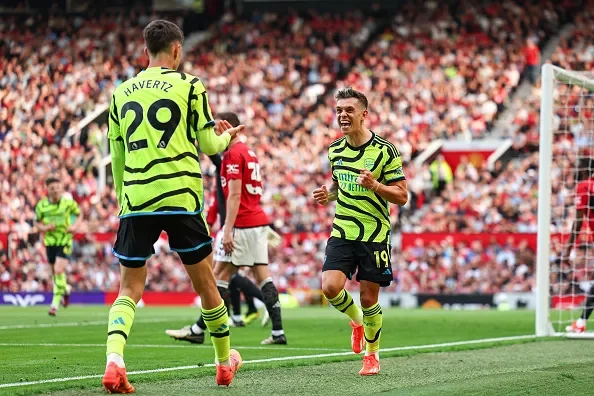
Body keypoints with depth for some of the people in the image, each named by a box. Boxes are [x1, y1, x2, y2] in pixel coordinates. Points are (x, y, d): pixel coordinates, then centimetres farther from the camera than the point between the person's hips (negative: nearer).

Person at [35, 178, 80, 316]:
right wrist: (45, 228, -15)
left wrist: (74, 225, -9)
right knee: (55, 272, 13)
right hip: (50, 241, 3)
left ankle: (55, 303, -12)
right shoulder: (41, 205, -2)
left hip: (65, 241, -3)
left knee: (59, 270, -18)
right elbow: (38, 224, 7)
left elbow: (78, 214, 10)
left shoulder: (69, 203, -6)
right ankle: (65, 289, 46)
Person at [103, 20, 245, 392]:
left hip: (135, 200, 3)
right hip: (180, 196, -3)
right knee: (204, 279, 13)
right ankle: (225, 362, 25)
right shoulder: (189, 85, 1)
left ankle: (114, 361, -18)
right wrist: (227, 135, 27)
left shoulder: (122, 92, 12)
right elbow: (209, 145, 5)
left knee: (130, 287, 6)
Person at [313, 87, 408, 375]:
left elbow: (402, 196, -8)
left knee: (368, 298, 0)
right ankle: (356, 320, 18)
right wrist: (328, 194, 1)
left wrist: (374, 185, -25)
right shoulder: (335, 150, 6)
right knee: (330, 287, -15)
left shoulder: (384, 151, -9)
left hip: (375, 234, -4)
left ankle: (372, 354, 22)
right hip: (342, 232, 4)